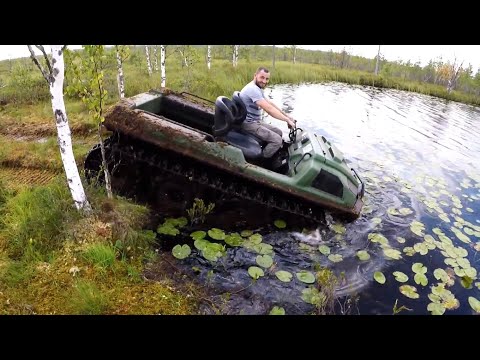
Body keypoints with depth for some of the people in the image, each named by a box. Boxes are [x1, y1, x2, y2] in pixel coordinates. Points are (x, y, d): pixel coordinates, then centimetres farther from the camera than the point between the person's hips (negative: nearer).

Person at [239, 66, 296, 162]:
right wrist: (287, 120, -23)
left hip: (255, 122, 11)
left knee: (279, 132, 13)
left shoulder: (258, 88, 12)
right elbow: (269, 109, -29)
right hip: (249, 124, -11)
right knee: (277, 140, -16)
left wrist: (287, 116, 6)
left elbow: (270, 104, 14)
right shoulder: (253, 89, -23)